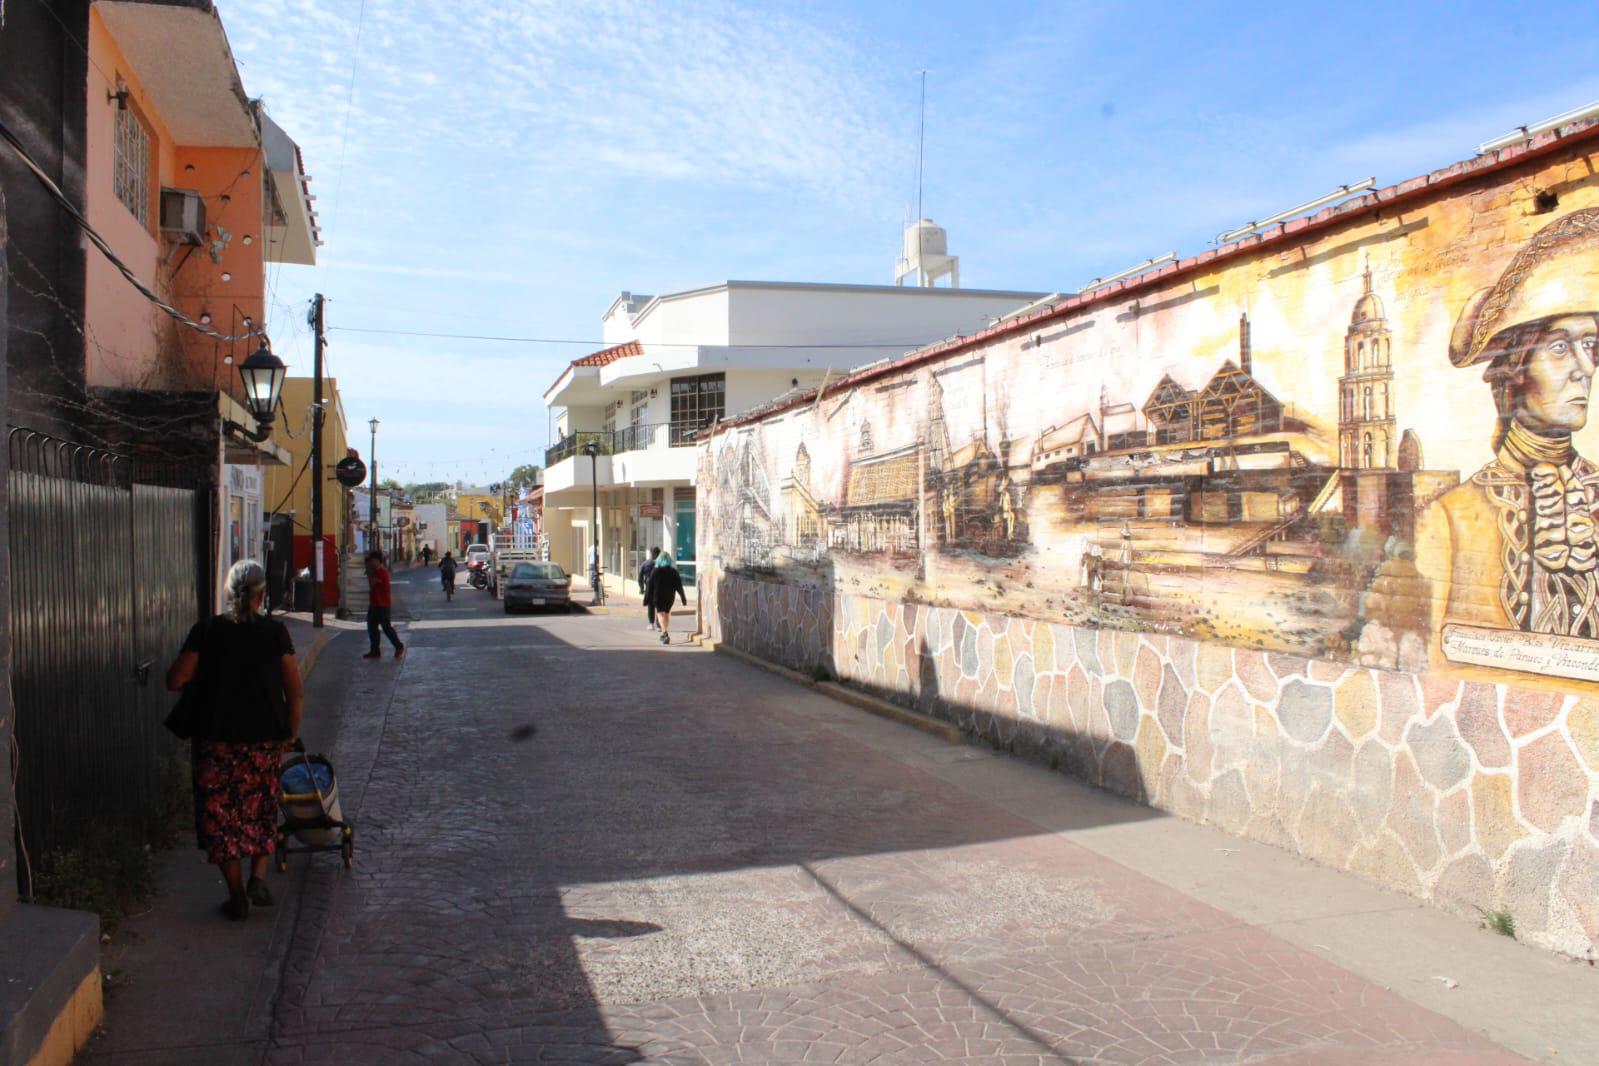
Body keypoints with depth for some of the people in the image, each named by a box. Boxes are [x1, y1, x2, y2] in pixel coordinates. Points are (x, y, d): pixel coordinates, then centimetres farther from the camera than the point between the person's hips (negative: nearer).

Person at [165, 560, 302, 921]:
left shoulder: (206, 631, -5)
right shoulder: (275, 632, -6)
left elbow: (175, 681, -5)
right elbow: (296, 693, -6)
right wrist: (290, 733, 7)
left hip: (217, 739, 0)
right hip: (266, 739, 1)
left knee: (222, 813, 11)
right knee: (261, 810, 21)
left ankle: (238, 897, 13)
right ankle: (258, 878, 11)